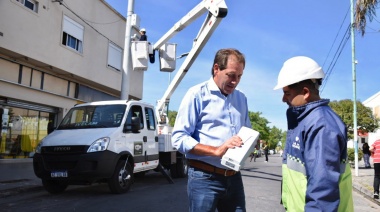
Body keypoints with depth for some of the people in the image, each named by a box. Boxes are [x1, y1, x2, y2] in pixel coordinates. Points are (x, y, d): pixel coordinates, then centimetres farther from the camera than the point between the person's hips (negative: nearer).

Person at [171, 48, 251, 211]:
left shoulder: (241, 98, 13)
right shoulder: (197, 94, -6)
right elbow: (179, 138, -12)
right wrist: (216, 151, -21)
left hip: (234, 177, 6)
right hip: (204, 177, -5)